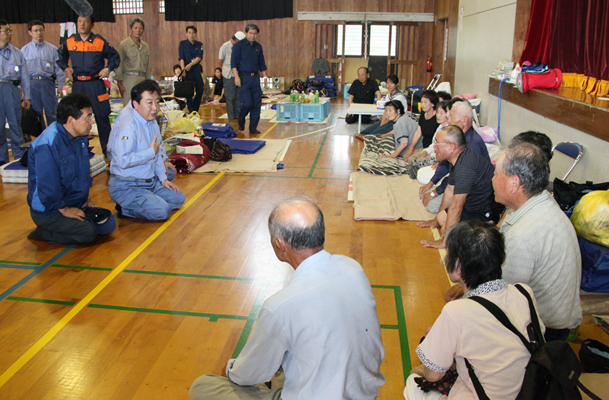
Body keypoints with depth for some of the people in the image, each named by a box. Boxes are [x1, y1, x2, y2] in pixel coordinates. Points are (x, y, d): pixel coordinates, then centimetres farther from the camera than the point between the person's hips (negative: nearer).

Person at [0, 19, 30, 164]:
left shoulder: (17, 53, 10)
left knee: (15, 122, 5)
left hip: (12, 88, 1)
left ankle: (19, 154, 15)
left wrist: (26, 96, 9)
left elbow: (24, 75, 12)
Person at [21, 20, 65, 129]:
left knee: (51, 113, -1)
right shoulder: (24, 50, 7)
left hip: (48, 83, -2)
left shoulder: (52, 49, 4)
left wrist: (60, 86, -1)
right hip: (32, 84, 2)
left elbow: (59, 68, 4)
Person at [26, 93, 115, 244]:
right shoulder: (48, 145, -27)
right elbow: (47, 187, -27)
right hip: (47, 210, -8)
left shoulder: (81, 137, 3)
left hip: (76, 202, 9)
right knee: (87, 232, -23)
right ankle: (43, 233, -1)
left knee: (108, 224, -4)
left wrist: (85, 197, 10)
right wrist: (65, 210, -18)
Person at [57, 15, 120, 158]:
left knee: (102, 116, -1)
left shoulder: (100, 42, -1)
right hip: (77, 85, 3)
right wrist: (65, 68, 6)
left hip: (96, 84, -2)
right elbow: (61, 56, 23)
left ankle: (107, 149, 9)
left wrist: (108, 68, -6)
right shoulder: (69, 42, 6)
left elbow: (115, 57, 9)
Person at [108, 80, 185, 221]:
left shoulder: (152, 122, 10)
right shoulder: (128, 126, -22)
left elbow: (157, 154, 19)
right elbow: (123, 160, -33)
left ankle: (135, 204, 9)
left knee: (178, 198, 8)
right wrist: (151, 152, -21)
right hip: (126, 187, -9)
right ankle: (125, 209, -1)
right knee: (162, 211, -22)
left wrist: (163, 179, 12)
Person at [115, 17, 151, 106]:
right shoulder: (123, 45, 0)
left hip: (142, 79, 4)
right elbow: (119, 65, -3)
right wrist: (119, 84, -8)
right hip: (129, 78, -4)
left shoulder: (146, 46, 15)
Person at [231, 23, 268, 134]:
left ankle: (253, 127, 13)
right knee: (247, 103, -11)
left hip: (255, 77, 5)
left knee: (257, 104, 3)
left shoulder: (258, 47, 12)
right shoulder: (239, 45, -3)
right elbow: (234, 62, -7)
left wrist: (265, 77, 14)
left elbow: (262, 64, 19)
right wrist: (236, 76, -17)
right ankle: (241, 124, 15)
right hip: (244, 77, -5)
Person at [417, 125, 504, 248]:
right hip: (475, 207, 10)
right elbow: (450, 191, 14)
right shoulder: (459, 159, 3)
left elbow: (456, 207, -27)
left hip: (489, 215, -10)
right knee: (442, 218, 10)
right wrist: (437, 220, 23)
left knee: (448, 228, -17)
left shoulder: (465, 167, -30)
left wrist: (444, 241, -20)